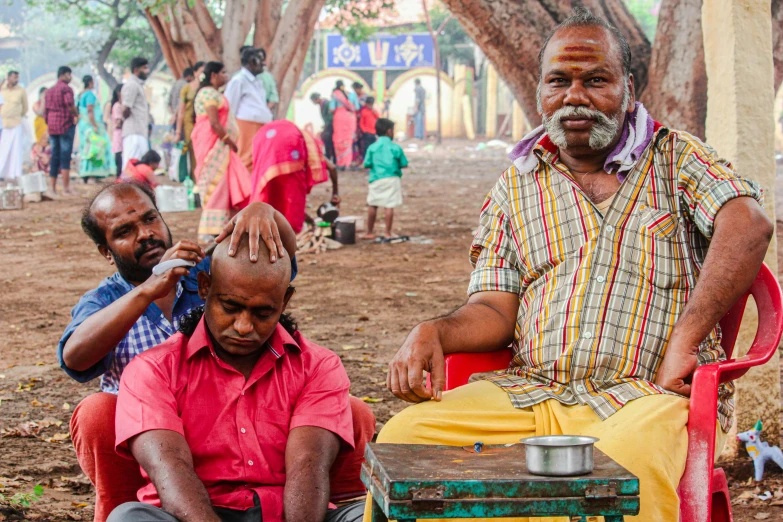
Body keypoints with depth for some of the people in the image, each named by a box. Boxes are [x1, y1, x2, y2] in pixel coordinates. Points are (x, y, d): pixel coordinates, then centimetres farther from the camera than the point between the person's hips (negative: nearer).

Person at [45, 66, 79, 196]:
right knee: (65, 157, -7)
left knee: (54, 157, 9)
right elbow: (70, 105, -21)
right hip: (66, 124, -7)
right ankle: (66, 188, -9)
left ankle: (52, 188, 7)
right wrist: (76, 115, -4)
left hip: (52, 126, 7)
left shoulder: (49, 91, 17)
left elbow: (45, 111, 16)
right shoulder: (66, 88, -7)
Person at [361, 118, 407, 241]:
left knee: (372, 205, 12)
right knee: (389, 206, -1)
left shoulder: (372, 148, 1)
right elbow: (404, 164, 0)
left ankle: (369, 232, 19)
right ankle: (388, 233, 0)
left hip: (376, 179, 2)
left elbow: (367, 164, 1)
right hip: (392, 179, -2)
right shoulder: (395, 148, -3)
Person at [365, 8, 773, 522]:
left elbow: (749, 225, -9)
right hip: (532, 395, 3)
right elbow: (495, 310, 12)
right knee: (403, 438, -20)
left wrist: (684, 341, -21)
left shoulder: (676, 157, 11)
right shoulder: (515, 186, 20)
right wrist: (434, 332, -12)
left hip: (655, 392, -3)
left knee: (629, 463, -39)